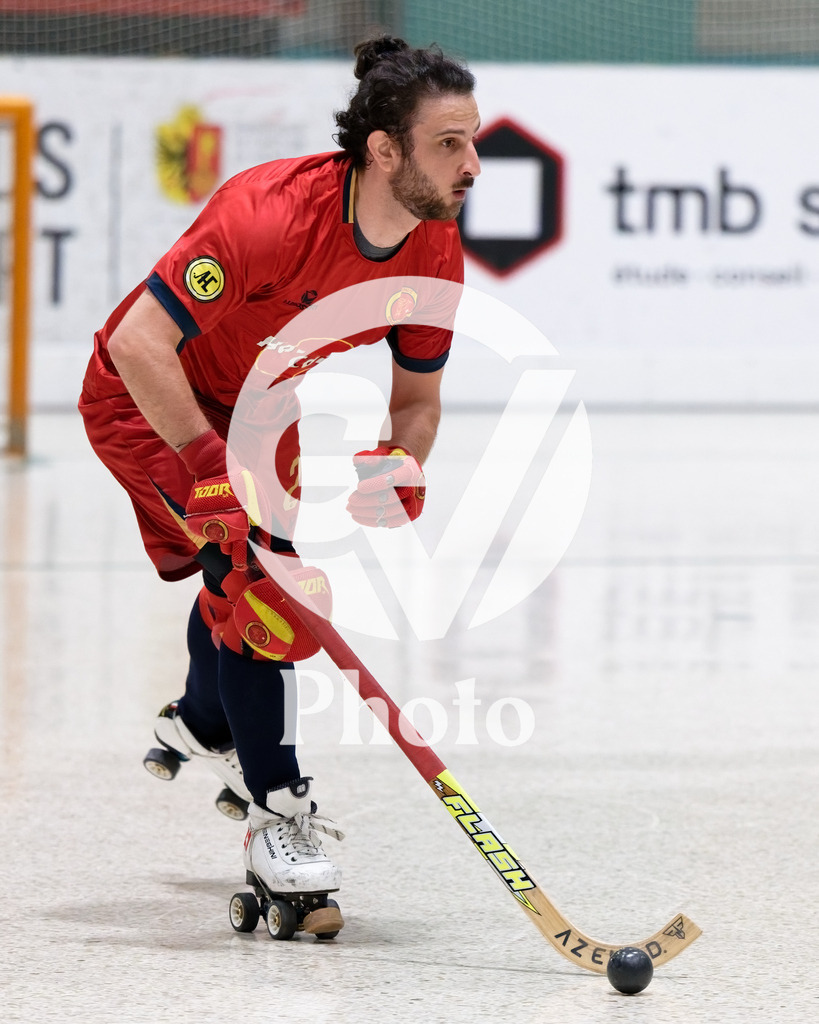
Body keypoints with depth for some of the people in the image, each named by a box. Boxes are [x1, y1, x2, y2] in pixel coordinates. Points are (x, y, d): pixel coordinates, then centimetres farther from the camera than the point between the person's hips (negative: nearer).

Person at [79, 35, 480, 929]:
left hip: (251, 405, 8)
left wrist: (397, 484, -19)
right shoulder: (271, 215, -38)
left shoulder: (435, 254, -15)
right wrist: (215, 471, -36)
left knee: (288, 575, 19)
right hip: (146, 398, -8)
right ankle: (275, 815, -10)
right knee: (251, 570, -20)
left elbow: (416, 396, 0)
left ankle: (203, 723, 50)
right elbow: (138, 343, -36)